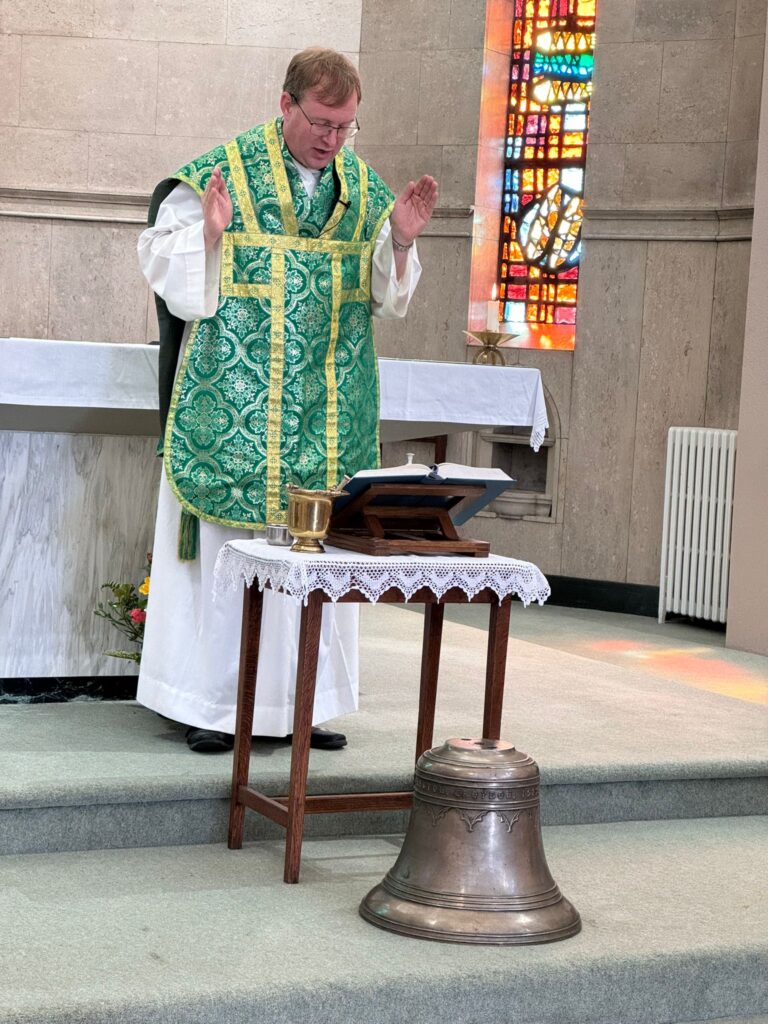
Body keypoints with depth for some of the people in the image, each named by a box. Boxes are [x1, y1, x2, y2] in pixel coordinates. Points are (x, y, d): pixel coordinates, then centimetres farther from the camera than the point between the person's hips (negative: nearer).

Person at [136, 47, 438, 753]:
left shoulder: (363, 189, 9)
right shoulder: (221, 173, -4)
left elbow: (385, 298, 14)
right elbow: (168, 269, -4)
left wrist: (400, 242, -4)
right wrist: (210, 236, -22)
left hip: (329, 409, 4)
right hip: (234, 400, -4)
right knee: (224, 545, -1)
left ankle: (305, 700, 15)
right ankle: (211, 701, 8)